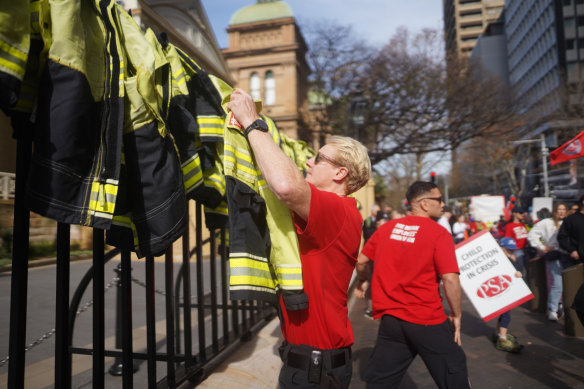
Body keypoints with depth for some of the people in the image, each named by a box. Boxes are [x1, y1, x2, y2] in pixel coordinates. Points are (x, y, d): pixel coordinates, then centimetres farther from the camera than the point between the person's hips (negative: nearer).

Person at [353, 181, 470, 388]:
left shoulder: (387, 227, 3)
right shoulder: (439, 233, -11)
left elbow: (360, 260, 10)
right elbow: (450, 279, -17)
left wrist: (362, 281, 29)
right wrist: (457, 314, -3)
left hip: (390, 318, 5)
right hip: (427, 320, -4)